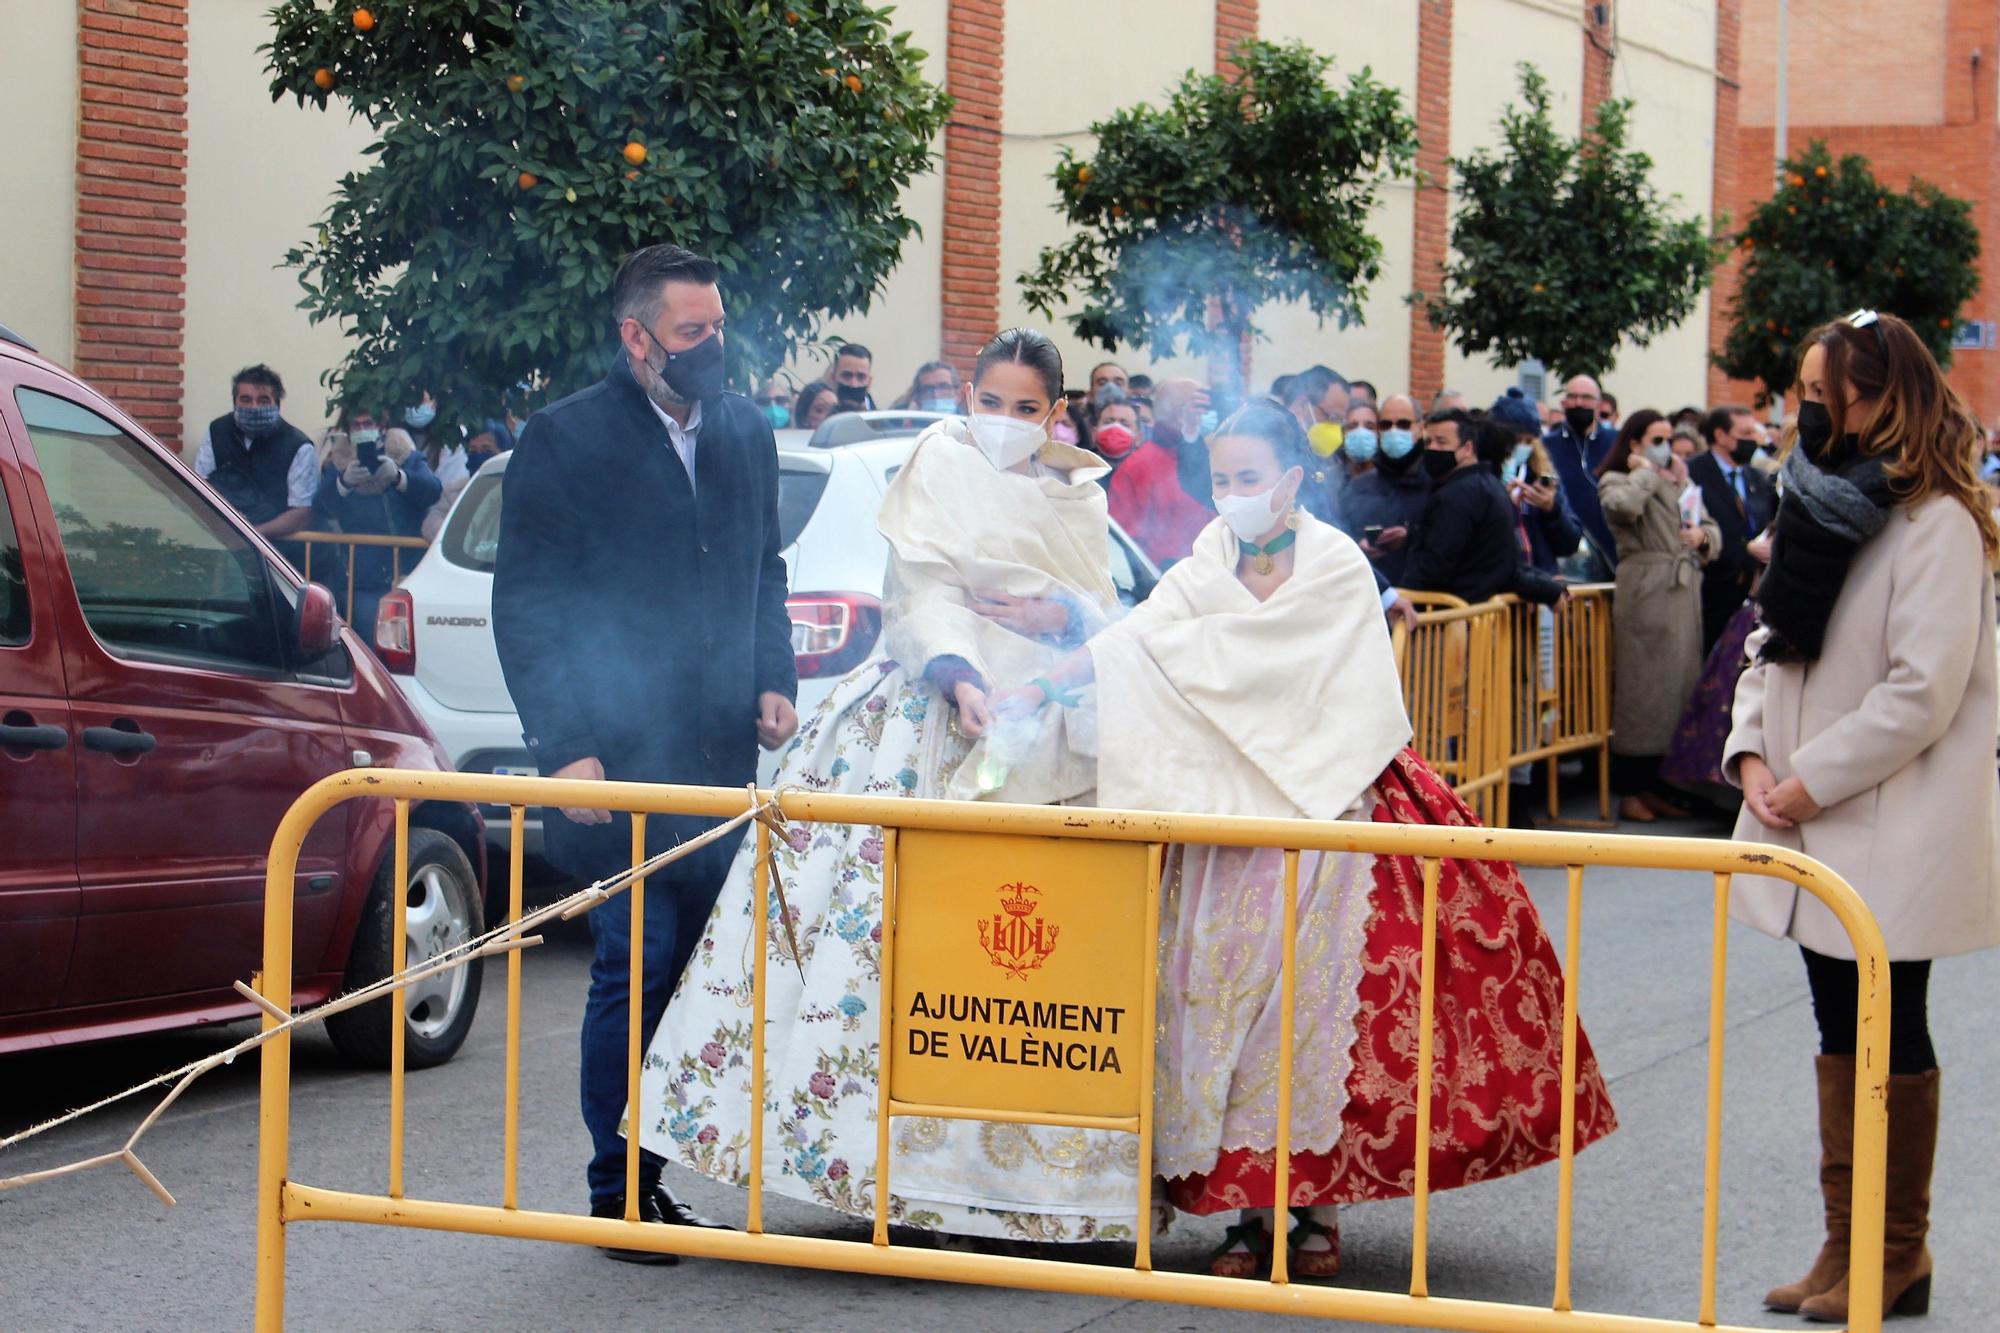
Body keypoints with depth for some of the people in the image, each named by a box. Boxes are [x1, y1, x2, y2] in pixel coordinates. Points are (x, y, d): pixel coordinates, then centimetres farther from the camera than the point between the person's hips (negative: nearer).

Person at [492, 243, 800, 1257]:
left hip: (722, 756, 5)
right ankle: (618, 1193, 6)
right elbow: (524, 606, -4)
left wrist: (773, 682, 7)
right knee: (638, 970, -4)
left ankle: (652, 1180, 15)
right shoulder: (566, 438, -3)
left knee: (697, 973, 5)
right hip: (623, 761, -5)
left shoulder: (744, 432, 13)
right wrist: (566, 748, -10)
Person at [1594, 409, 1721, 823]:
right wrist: (1645, 473, -7)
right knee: (1641, 685, -5)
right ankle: (1630, 790, 0)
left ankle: (1657, 785, 13)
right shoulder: (1616, 480, 1)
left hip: (1684, 592, 7)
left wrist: (1702, 536, -1)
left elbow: (1713, 531, 22)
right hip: (1644, 591, -7)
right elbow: (1623, 506, -24)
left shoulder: (1679, 481, 21)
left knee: (1679, 686, 6)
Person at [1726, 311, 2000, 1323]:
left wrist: (1812, 781, -18)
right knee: (1839, 1030, 14)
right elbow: (1772, 643, 15)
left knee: (1891, 1037, 2)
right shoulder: (1819, 505, 11)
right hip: (1818, 832, 8)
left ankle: (1897, 1256, 13)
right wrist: (1752, 753, -1)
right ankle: (1847, 1242, 23)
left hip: (1894, 837, -8)